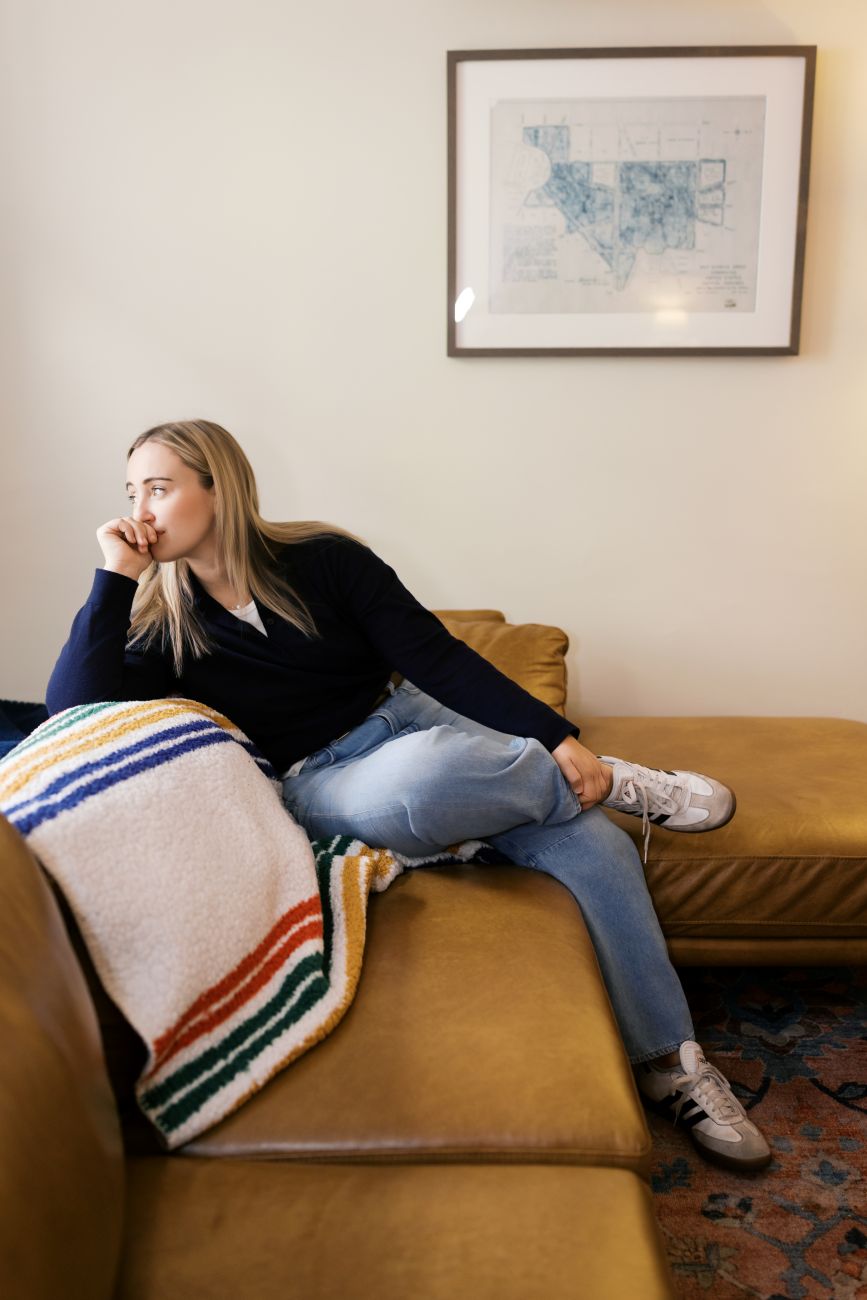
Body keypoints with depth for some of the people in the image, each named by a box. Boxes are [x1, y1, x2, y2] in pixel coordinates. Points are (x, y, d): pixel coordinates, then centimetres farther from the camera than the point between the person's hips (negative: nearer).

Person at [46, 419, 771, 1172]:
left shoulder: (321, 557, -2)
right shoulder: (162, 627, 0)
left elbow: (436, 656, -6)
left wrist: (557, 738, -15)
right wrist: (115, 577, -17)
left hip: (412, 715, 2)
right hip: (322, 788, -1)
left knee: (596, 846, -21)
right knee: (423, 771, -39)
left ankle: (669, 1063, -3)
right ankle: (618, 785, -11)